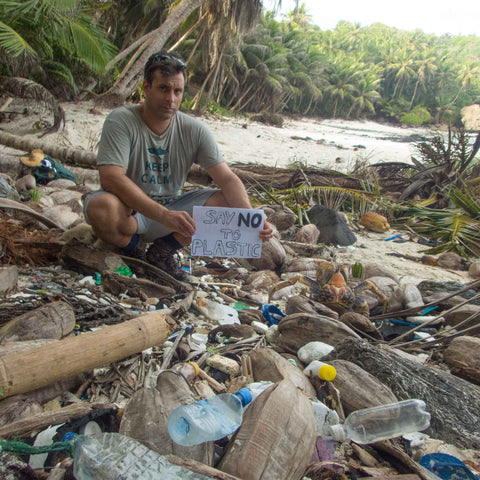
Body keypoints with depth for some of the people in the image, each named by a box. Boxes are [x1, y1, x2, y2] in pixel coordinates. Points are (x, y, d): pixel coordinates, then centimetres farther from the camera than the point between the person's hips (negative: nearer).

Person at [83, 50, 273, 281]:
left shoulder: (194, 130, -5)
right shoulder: (121, 121, -15)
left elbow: (227, 179, -11)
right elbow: (110, 177, -29)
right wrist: (164, 215, -41)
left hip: (171, 208, 4)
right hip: (129, 210, -3)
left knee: (229, 203, -16)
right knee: (102, 207, -38)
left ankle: (163, 250, 0)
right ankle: (133, 249, -2)